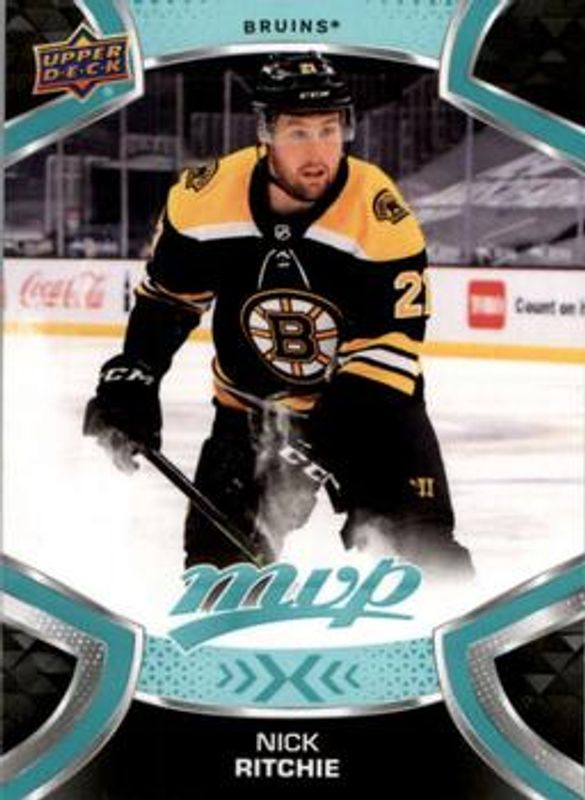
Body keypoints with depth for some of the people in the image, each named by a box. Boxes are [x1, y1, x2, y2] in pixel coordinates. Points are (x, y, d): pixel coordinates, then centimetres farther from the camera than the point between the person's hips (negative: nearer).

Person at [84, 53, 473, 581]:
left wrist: (329, 438, -29)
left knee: (424, 551, -12)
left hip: (367, 402, -2)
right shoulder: (207, 195, -15)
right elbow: (166, 297, 3)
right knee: (219, 560, 2)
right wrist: (130, 381, -1)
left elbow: (388, 346, -21)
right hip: (249, 408, 2)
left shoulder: (381, 214, -23)